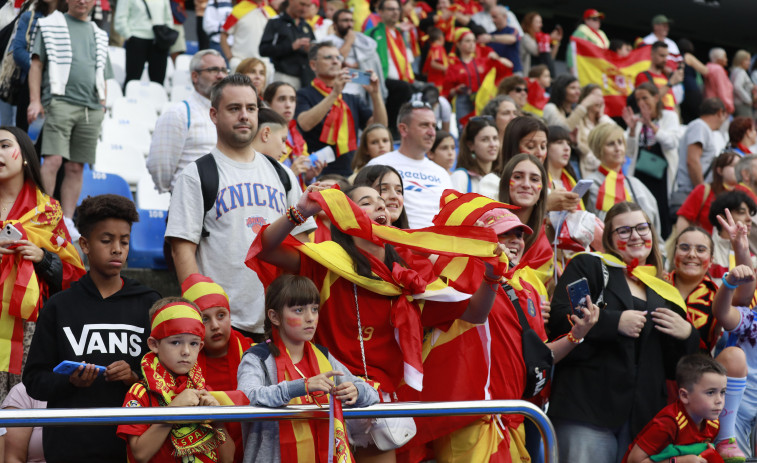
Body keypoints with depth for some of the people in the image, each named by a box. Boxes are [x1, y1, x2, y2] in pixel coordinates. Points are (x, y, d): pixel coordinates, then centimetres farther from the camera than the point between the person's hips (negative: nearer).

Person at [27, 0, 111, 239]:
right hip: (60, 101, -4)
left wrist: (101, 107, 13)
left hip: (90, 109, 5)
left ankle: (67, 221, 4)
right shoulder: (51, 24, 9)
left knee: (76, 168, 2)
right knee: (53, 160, -16)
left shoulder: (98, 34, 22)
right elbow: (36, 63, 3)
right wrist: (35, 100, -7)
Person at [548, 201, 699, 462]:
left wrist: (687, 335, 2)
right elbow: (559, 317, -8)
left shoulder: (664, 292, 21)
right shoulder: (588, 267, 8)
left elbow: (679, 367, 23)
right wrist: (615, 321, -13)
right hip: (588, 410, -5)